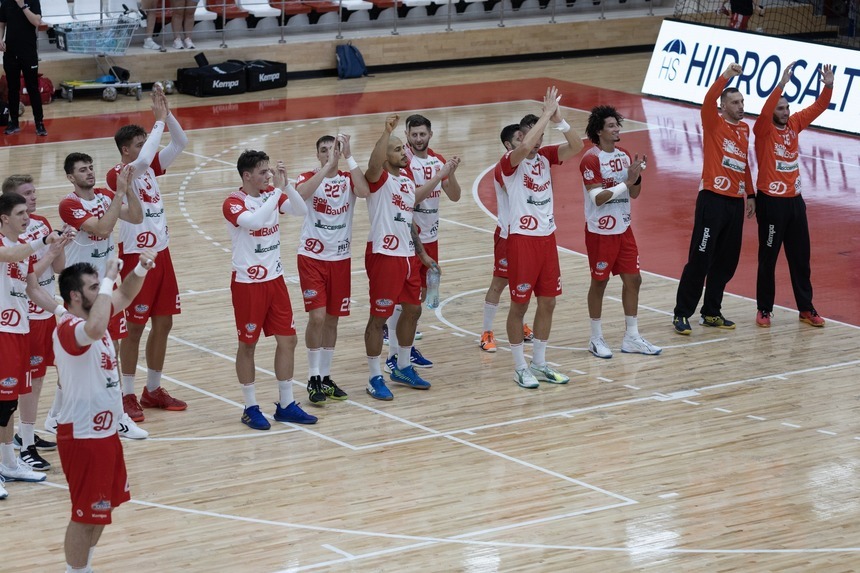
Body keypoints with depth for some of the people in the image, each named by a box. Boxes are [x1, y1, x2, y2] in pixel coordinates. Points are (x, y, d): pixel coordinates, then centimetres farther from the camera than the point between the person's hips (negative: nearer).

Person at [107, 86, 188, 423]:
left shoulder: (151, 168, 6)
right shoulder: (118, 175, -16)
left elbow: (180, 143, 4)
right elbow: (141, 162, -35)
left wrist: (168, 114, -11)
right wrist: (160, 121, -28)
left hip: (161, 253, 8)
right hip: (136, 256, -8)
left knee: (163, 323, 12)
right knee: (134, 327, 0)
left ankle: (153, 390, 23)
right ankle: (127, 395, 10)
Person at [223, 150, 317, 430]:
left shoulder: (272, 194, 4)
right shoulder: (233, 202, -15)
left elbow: (301, 211, -7)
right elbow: (254, 222, -34)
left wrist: (285, 185, -19)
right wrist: (277, 191, -30)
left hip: (274, 278, 7)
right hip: (248, 282, -7)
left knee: (288, 339, 7)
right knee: (248, 344, 4)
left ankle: (285, 405, 17)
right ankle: (250, 408, 14)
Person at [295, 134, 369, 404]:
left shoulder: (348, 179, 1)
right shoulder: (308, 177, -5)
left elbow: (364, 191, -22)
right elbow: (302, 194, -30)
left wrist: (349, 157, -23)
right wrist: (328, 165, -32)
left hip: (340, 258, 3)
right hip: (312, 257, -3)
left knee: (332, 319, 10)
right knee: (317, 316, -13)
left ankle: (325, 377, 22)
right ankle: (313, 379, -3)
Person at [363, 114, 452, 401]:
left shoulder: (407, 177, 11)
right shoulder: (379, 179, -13)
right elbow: (374, 164, -36)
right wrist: (386, 131, -45)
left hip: (408, 255, 8)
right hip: (384, 256, -8)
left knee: (412, 310, 17)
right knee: (379, 316, -1)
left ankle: (403, 368, 33)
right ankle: (375, 378, 7)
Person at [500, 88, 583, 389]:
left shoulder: (546, 156, 6)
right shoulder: (510, 161, -12)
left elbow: (576, 146, -7)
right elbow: (525, 145, -34)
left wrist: (558, 118, -19)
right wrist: (547, 113, -28)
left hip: (547, 236, 6)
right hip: (522, 238, -6)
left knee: (547, 301, 11)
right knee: (519, 304, 2)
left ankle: (539, 363, 22)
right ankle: (520, 367, 11)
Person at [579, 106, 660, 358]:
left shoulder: (624, 155, 8)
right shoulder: (591, 159, -15)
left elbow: (634, 194, 10)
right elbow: (598, 198, -22)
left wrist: (636, 177, -10)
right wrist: (626, 182, -25)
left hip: (623, 228, 7)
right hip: (600, 231, -7)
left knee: (633, 279, 7)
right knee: (599, 282, 3)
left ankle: (631, 337, 15)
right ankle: (596, 339, 14)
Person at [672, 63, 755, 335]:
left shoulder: (744, 129, 15)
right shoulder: (714, 123, -4)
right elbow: (708, 101, -24)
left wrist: (750, 194, 23)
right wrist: (725, 76, -33)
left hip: (736, 201, 7)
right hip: (713, 198, -7)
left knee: (726, 261, 10)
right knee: (699, 260, -6)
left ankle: (711, 313, 21)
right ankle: (682, 314, 1)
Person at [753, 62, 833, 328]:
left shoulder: (794, 124, 6)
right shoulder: (763, 130, -10)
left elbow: (817, 108, 6)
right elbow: (765, 111, -29)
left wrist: (828, 86, -12)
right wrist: (782, 83, -39)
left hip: (794, 200, 6)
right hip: (771, 201, -6)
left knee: (800, 257, 10)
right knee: (768, 258, 2)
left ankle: (806, 308, 17)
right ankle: (764, 309, 10)